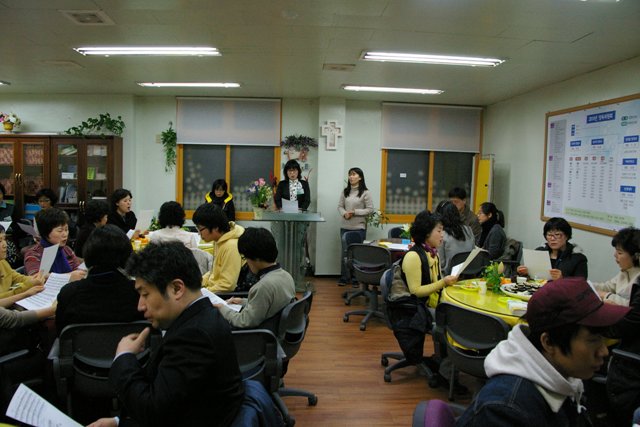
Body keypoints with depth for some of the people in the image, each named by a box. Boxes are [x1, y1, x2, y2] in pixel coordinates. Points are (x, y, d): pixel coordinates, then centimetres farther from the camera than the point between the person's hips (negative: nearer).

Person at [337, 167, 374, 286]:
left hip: (359, 227, -3)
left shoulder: (365, 192, -6)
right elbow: (340, 206, 9)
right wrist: (344, 213, -12)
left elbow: (370, 209, -8)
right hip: (345, 227, 4)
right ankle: (344, 278, 16)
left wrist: (355, 212, -15)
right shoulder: (345, 191, 7)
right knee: (345, 252, 7)